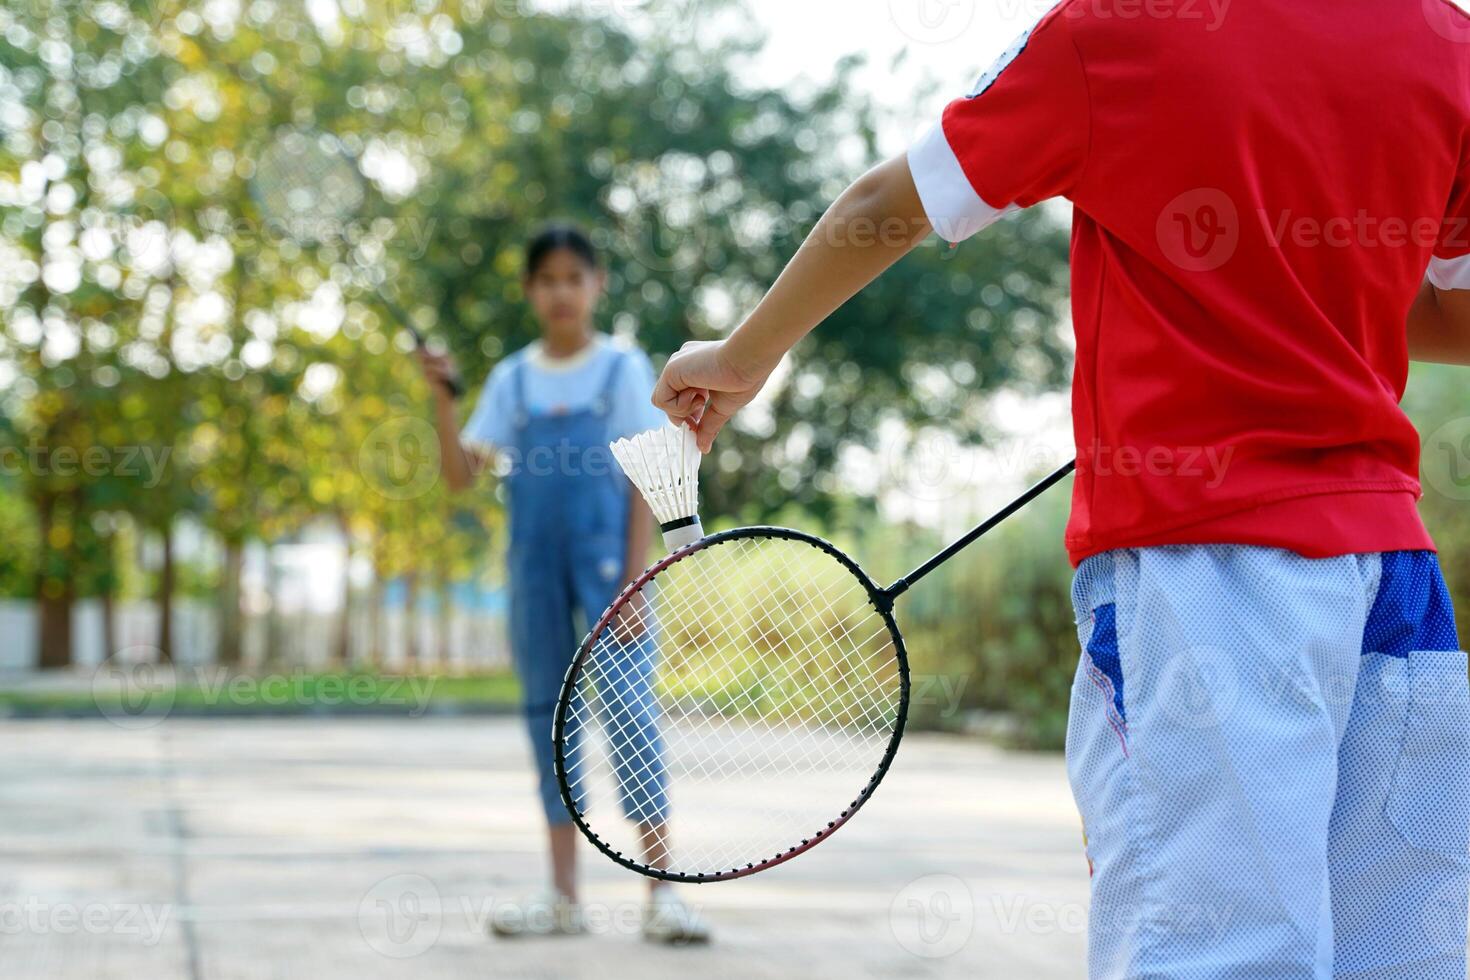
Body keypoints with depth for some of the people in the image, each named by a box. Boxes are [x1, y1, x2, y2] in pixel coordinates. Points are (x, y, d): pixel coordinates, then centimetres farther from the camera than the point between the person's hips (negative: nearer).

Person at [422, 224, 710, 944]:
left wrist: (632, 585, -11)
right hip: (535, 563, 4)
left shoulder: (623, 368, 2)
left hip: (606, 559, -4)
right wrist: (441, 401, -11)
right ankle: (563, 897, 11)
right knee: (547, 715, 5)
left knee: (627, 707, -12)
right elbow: (462, 475, 5)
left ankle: (661, 892, -11)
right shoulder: (512, 379, 11)